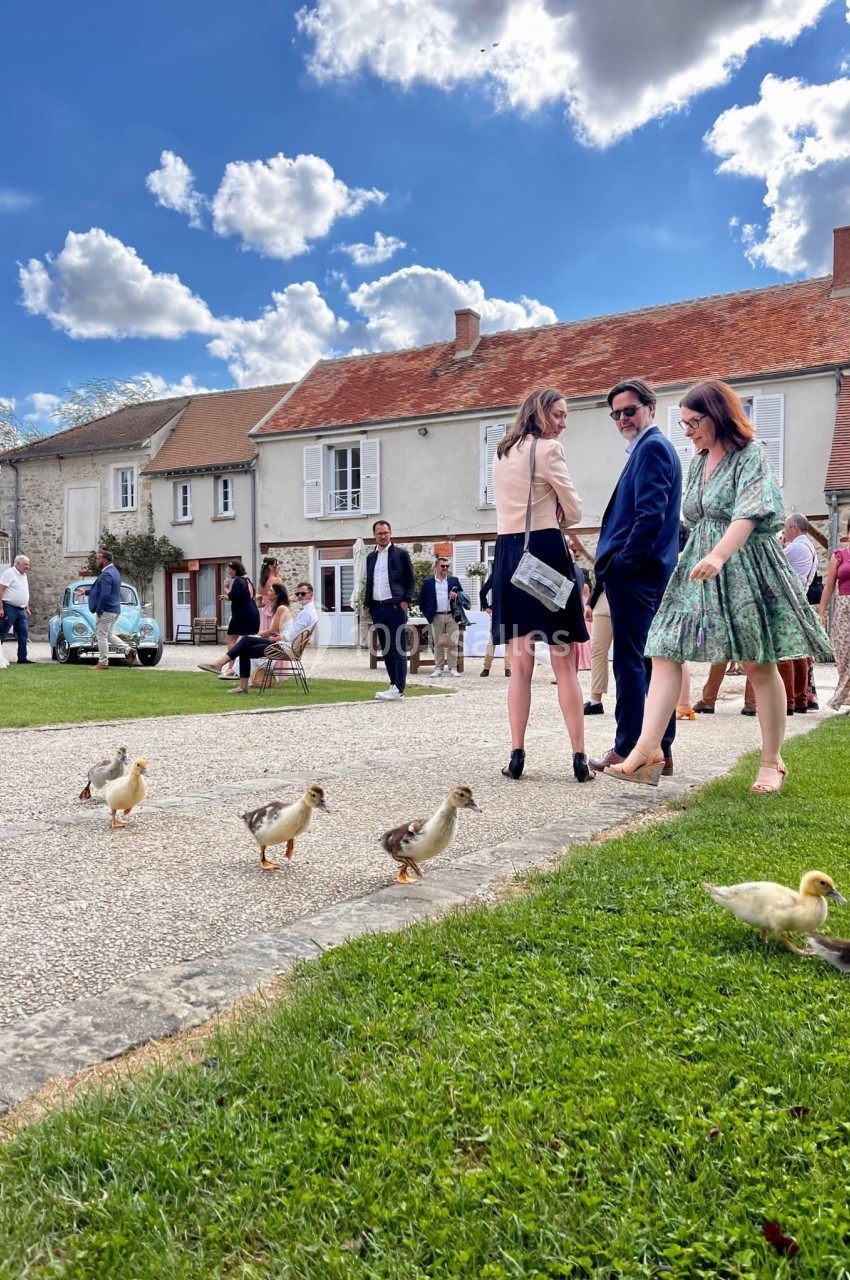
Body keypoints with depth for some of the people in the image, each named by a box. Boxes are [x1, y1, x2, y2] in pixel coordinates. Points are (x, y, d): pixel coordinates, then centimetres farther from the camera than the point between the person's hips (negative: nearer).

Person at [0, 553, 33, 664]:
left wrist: (27, 608, 20)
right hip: (9, 609, -8)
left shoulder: (24, 575, 16)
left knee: (23, 635, 5)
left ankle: (22, 658, 8)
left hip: (21, 610, 8)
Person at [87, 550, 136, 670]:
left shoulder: (106, 574, -19)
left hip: (106, 610, -10)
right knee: (109, 634, 18)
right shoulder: (113, 571, 13)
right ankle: (128, 650, 4)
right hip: (115, 610, 10)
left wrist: (98, 610, -17)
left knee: (101, 635, -1)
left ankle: (103, 663, 4)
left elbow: (104, 595, -25)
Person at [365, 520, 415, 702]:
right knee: (385, 649, 7)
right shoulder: (371, 557, 15)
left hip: (395, 606, -5)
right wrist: (367, 604, 10)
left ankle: (398, 688, -8)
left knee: (398, 649, -6)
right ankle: (394, 685, 13)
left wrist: (406, 601, -10)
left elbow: (411, 580, 1)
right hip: (377, 608, 6)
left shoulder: (401, 554, 2)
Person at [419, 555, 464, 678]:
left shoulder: (454, 580, 10)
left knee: (453, 643, -2)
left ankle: (453, 668, 3)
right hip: (436, 617, -1)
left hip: (451, 616, 1)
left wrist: (456, 595, -9)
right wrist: (427, 614, 3)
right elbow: (421, 600, 10)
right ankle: (438, 668, 10)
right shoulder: (428, 582, 6)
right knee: (438, 644, 4)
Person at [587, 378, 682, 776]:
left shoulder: (651, 448, -9)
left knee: (630, 661, -6)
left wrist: (625, 561, -17)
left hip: (635, 571, -10)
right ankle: (660, 750, 16)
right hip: (654, 571, 10)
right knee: (652, 660, 10)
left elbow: (650, 515, -20)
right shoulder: (657, 447, 22)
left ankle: (628, 750, -1)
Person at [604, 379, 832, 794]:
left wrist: (718, 556, -36)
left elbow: (748, 514, -22)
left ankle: (772, 761, 12)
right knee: (665, 653, -7)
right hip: (699, 566, 7)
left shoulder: (750, 455, -8)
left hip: (743, 566, -7)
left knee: (758, 664, 1)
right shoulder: (699, 463, 15)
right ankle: (647, 749, -12)